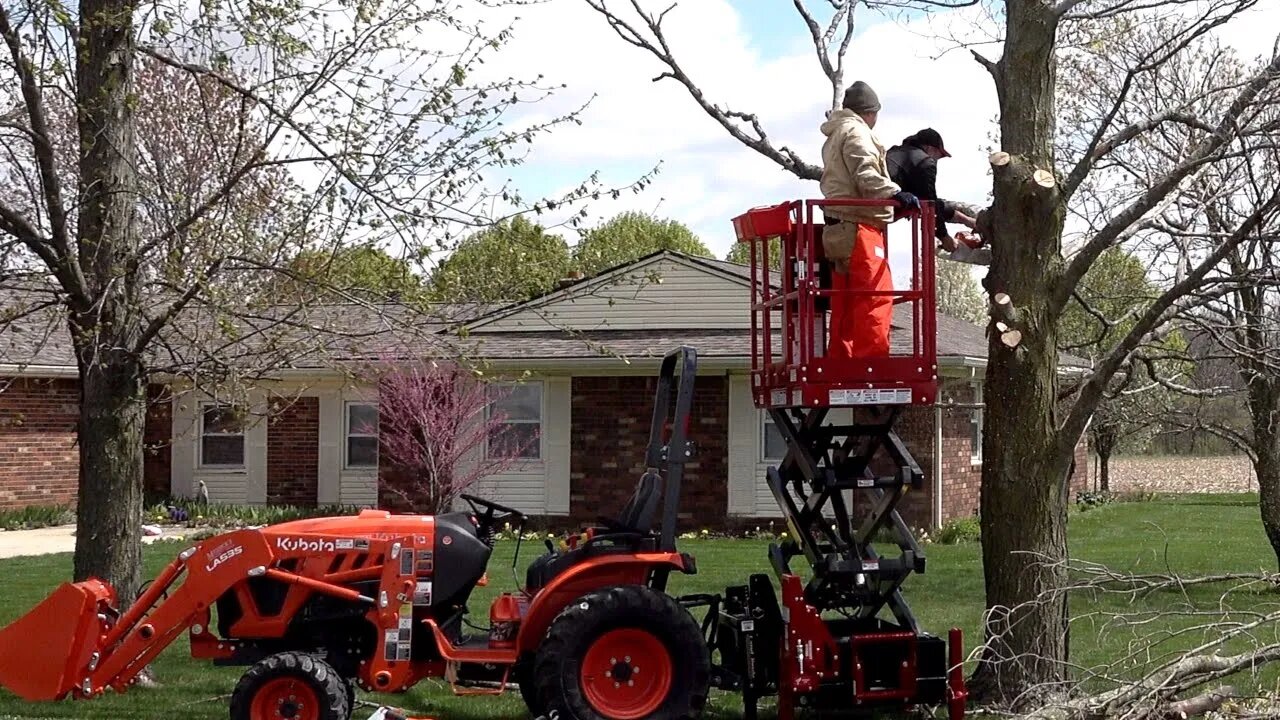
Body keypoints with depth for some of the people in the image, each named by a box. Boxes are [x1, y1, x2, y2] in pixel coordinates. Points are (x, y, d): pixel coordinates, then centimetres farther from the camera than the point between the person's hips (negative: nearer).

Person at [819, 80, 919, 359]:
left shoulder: (834, 137, 24)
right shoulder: (856, 131, -4)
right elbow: (865, 175, -17)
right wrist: (896, 195, -28)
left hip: (840, 228, 10)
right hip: (859, 226, -10)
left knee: (846, 304, 10)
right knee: (876, 297, -13)